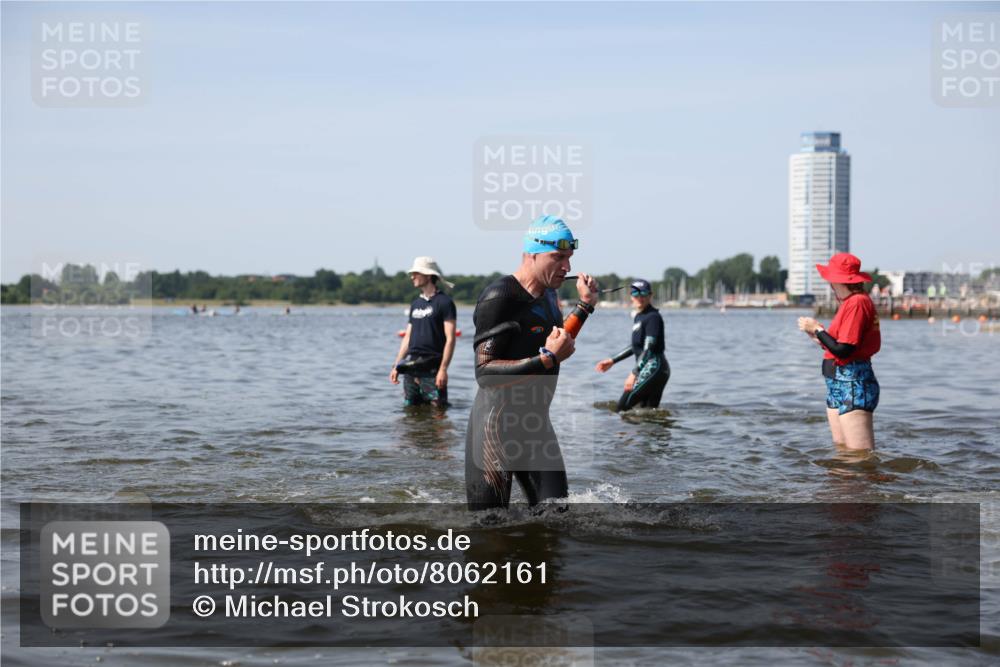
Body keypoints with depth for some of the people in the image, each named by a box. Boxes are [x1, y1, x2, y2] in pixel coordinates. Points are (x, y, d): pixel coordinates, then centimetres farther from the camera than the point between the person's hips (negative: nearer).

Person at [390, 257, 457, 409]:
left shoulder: (444, 302, -4)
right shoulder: (415, 304, 17)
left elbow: (450, 339, -10)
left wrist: (443, 369, -18)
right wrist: (396, 366, 14)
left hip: (432, 368, -7)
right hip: (410, 366, 7)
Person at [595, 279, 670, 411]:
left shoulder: (653, 317, -11)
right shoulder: (638, 317, 17)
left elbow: (648, 348, -19)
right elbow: (636, 347, 27)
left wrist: (634, 373, -23)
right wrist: (612, 360, 29)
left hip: (652, 367, -10)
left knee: (621, 410, -13)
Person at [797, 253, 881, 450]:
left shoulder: (856, 303, -15)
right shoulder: (850, 302, 16)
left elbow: (843, 350, -20)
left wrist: (817, 329, -8)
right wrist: (820, 337, 14)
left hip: (853, 384, -11)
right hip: (840, 384, 11)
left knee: (861, 456, -12)